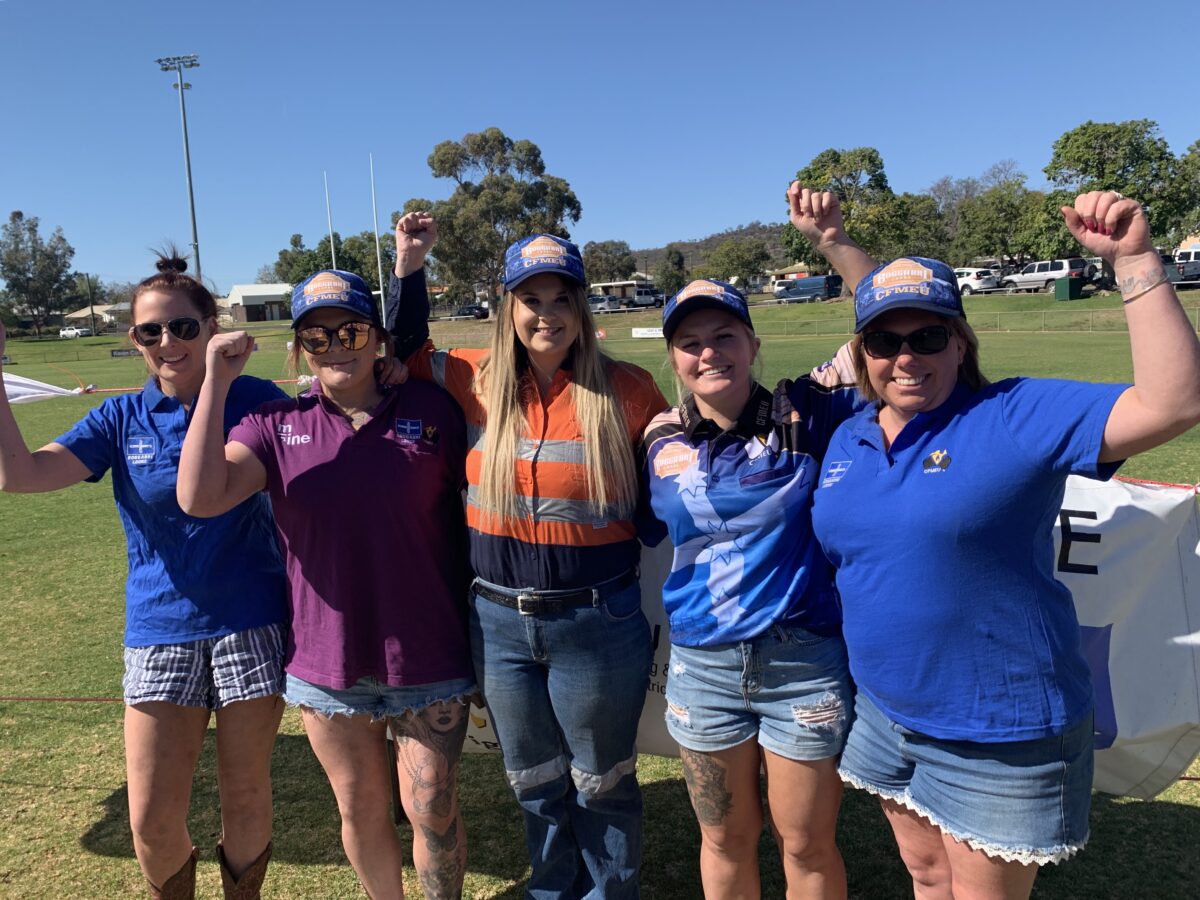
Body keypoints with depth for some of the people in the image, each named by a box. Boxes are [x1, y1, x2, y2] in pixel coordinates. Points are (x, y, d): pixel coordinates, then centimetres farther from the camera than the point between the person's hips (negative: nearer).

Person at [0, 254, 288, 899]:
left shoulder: (257, 400, -4)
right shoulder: (122, 418, 2)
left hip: (250, 622, -2)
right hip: (159, 631, 2)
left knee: (246, 795, 12)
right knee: (151, 821, 5)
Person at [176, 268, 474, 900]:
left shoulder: (429, 411, -6)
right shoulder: (277, 426, -3)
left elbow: (474, 510, 0)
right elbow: (199, 497, -18)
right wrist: (216, 383, -19)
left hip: (428, 659, -2)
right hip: (328, 663, 2)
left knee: (432, 811, 10)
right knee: (360, 812, 19)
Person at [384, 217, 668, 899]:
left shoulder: (625, 389, -9)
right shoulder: (480, 381, -2)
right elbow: (404, 353, 14)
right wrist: (409, 268, 0)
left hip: (598, 624, -3)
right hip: (499, 620, 3)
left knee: (602, 786, 17)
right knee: (535, 784, 23)